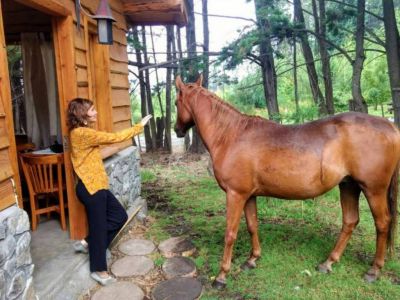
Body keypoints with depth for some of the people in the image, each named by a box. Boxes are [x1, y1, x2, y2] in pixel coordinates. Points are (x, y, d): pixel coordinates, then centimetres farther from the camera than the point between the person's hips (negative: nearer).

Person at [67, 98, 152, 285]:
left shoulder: (83, 132, 13)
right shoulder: (82, 133, -19)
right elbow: (114, 138, -18)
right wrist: (139, 126, -11)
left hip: (96, 186, 10)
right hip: (91, 188, -10)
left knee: (120, 216, 14)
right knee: (99, 226, 3)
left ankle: (87, 243, 25)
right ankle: (98, 270, 20)